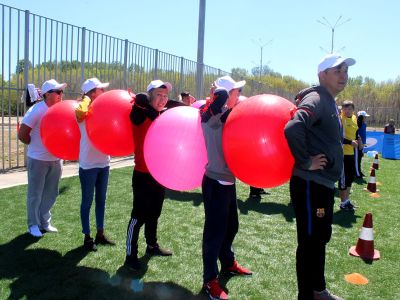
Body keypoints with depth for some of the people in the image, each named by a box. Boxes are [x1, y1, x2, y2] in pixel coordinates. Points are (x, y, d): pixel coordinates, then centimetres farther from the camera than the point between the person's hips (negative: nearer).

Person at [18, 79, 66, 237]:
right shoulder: (36, 110, -15)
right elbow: (22, 135, -13)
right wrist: (38, 146, -2)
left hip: (55, 160, 5)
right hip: (38, 160, -5)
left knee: (51, 193, 16)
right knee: (35, 195, 8)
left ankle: (44, 222, 32)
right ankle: (33, 225, 24)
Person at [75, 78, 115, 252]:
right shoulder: (85, 113, -13)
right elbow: (79, 112, -37)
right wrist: (87, 99, -18)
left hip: (104, 163, 7)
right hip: (88, 165, -7)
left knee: (101, 200, 16)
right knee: (87, 201, 6)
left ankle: (100, 234, 30)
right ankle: (87, 238, 20)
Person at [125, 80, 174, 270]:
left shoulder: (165, 115, 7)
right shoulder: (141, 114, -14)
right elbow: (140, 99, -32)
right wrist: (155, 106, -21)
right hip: (143, 174, -7)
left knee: (154, 213, 21)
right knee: (139, 216, 1)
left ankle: (152, 245, 39)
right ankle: (130, 256, 13)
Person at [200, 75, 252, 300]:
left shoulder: (226, 116, 11)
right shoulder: (210, 114, -15)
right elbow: (220, 96, -35)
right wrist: (221, 96, -12)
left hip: (228, 180, 9)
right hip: (215, 182, -9)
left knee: (231, 226, 22)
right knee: (215, 231, 0)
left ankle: (228, 263, 43)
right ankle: (210, 280, 15)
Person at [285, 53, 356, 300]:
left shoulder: (330, 103, 16)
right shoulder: (316, 99, -16)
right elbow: (292, 129, -34)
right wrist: (306, 162, -24)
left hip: (324, 183, 10)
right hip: (310, 184, -10)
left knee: (321, 238, 21)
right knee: (310, 242, 1)